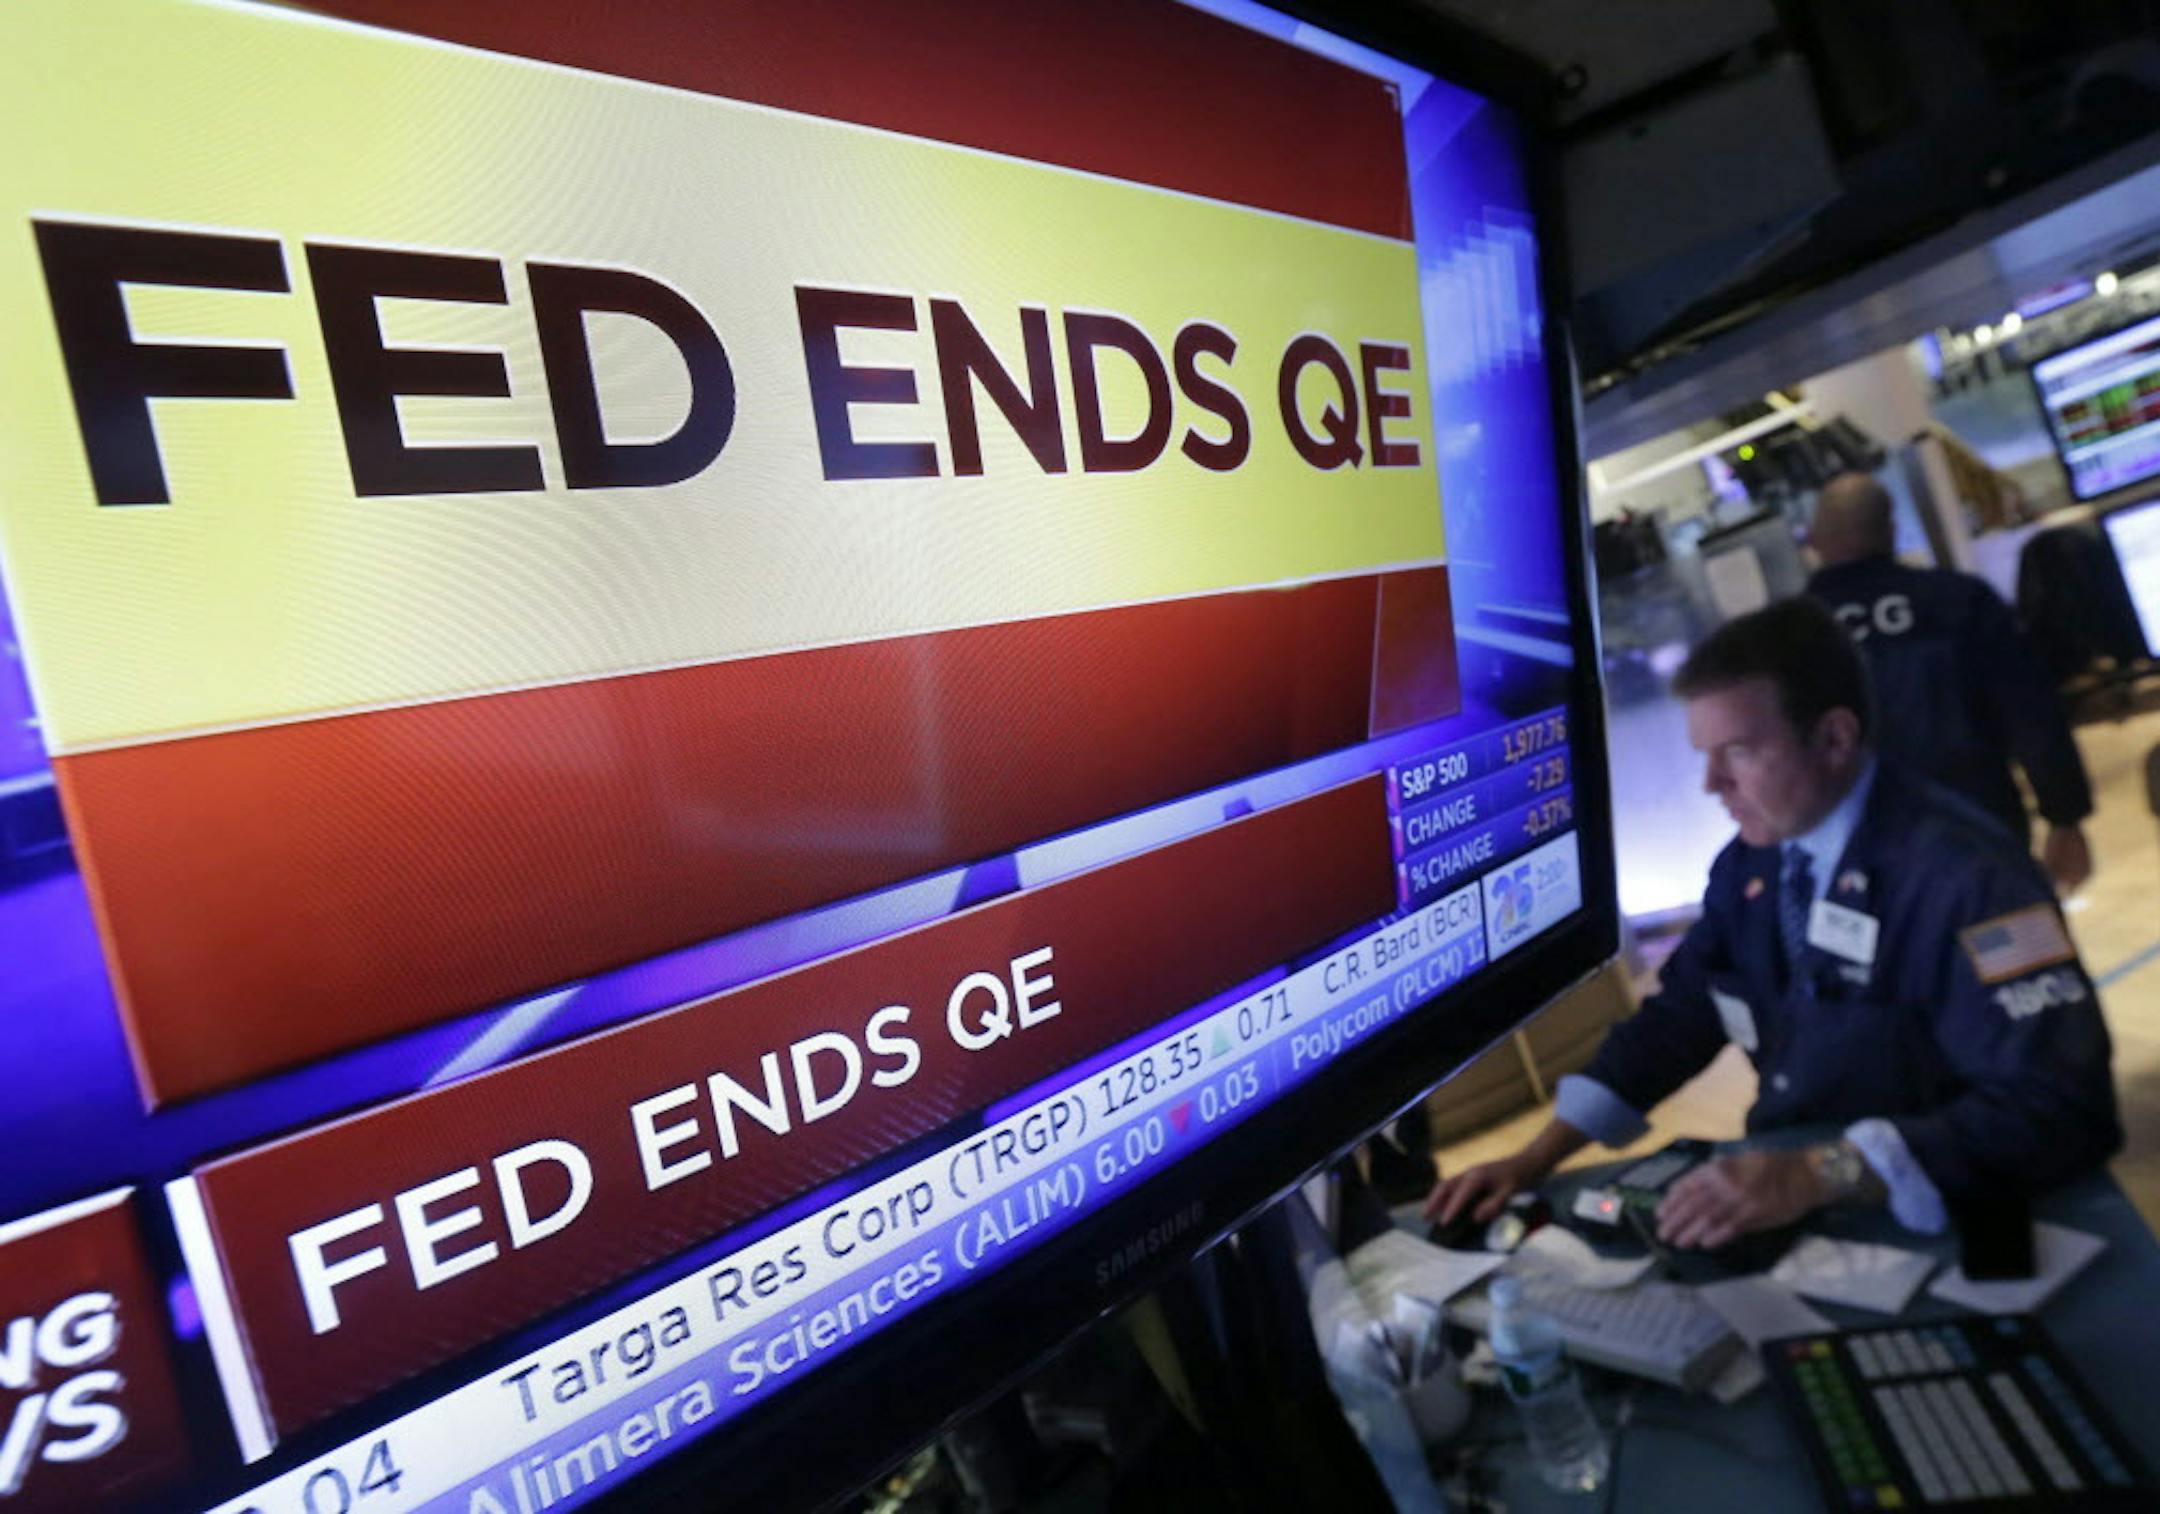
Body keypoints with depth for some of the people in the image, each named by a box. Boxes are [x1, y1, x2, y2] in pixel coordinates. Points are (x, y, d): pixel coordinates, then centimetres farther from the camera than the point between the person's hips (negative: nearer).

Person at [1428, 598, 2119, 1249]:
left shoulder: (1961, 874, -18)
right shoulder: (1748, 865, 0)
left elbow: (2062, 1108, -23)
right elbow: (1674, 1019, 4)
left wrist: (1823, 1174, -33)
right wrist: (1533, 1160, -4)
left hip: (1941, 1230, -5)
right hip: (1786, 1203, 5)